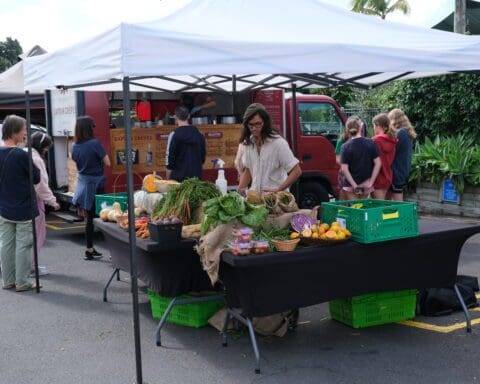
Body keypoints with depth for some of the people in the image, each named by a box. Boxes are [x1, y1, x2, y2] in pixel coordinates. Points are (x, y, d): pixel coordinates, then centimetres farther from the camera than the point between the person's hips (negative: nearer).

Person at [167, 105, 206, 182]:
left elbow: (171, 156, -9)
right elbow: (203, 153, 12)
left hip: (179, 176, -5)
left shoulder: (175, 135, -11)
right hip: (197, 175, 5)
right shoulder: (199, 134, 5)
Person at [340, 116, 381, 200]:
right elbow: (378, 163, -8)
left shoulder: (346, 147, -11)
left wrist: (354, 185, -14)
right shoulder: (370, 143, -6)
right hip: (366, 184, 3)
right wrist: (371, 182, -7)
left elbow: (344, 169, -16)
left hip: (351, 185, -2)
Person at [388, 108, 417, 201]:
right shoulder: (408, 132, 11)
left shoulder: (400, 133, -17)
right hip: (404, 171, 9)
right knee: (399, 201, 15)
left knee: (397, 202, -2)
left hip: (397, 171, -9)